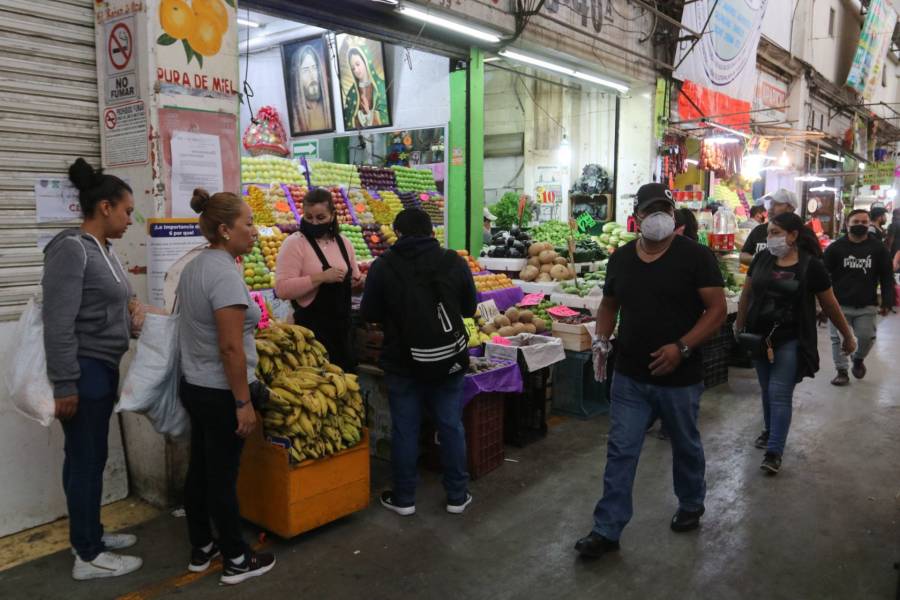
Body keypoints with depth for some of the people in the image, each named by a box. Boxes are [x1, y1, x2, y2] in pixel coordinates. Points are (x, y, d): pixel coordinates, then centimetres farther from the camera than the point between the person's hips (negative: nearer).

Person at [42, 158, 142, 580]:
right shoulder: (71, 249, -17)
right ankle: (88, 556, 13)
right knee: (85, 458, 1)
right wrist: (64, 385, -20)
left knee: (94, 455, 18)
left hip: (104, 367, 9)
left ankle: (90, 533, 32)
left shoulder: (104, 249, 10)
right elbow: (58, 324, -20)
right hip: (84, 370, -9)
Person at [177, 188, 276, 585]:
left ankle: (201, 549, 32)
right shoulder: (225, 274, -21)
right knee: (223, 478, 3)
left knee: (200, 470, 18)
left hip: (194, 386, 9)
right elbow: (231, 348, -24)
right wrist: (243, 403, -20)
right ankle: (237, 561, 18)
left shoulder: (193, 268, 9)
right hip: (220, 393, -9)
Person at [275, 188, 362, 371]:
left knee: (345, 374, 14)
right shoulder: (294, 243, -9)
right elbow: (282, 288, -20)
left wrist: (357, 282, -2)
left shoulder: (343, 242, 9)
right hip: (311, 328, -6)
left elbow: (353, 277, 21)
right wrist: (321, 277, -25)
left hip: (343, 325, 6)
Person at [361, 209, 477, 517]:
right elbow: (469, 308, 7)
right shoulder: (454, 262, -4)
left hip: (402, 361, -1)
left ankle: (403, 498, 20)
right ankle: (457, 495, 22)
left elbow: (369, 314, -2)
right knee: (451, 426, 12)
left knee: (404, 429, 9)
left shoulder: (383, 266, -10)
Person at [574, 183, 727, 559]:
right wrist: (602, 338, -4)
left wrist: (681, 347, -22)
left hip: (680, 378, -2)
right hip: (630, 377, 3)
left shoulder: (695, 256, -9)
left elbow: (717, 309, -11)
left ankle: (691, 506, 44)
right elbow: (609, 305, 15)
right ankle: (607, 530, 12)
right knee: (620, 452, 3)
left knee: (686, 446, 19)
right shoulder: (621, 258, 4)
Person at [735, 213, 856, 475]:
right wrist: (739, 326, 12)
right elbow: (746, 294, 9)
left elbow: (830, 305, -1)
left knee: (779, 394, -6)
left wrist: (848, 337, 8)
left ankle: (774, 451, 0)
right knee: (767, 390, 15)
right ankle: (770, 430, 36)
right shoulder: (762, 258, -1)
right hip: (760, 336, 4)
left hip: (791, 340, -3)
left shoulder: (811, 266, -9)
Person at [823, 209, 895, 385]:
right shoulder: (835, 248, -2)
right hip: (839, 304, -1)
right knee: (839, 339, 1)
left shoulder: (878, 248, 2)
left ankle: (858, 359, 30)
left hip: (867, 305, 1)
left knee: (867, 336, -1)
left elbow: (887, 278, 5)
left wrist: (887, 302, -2)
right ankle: (842, 371, 15)